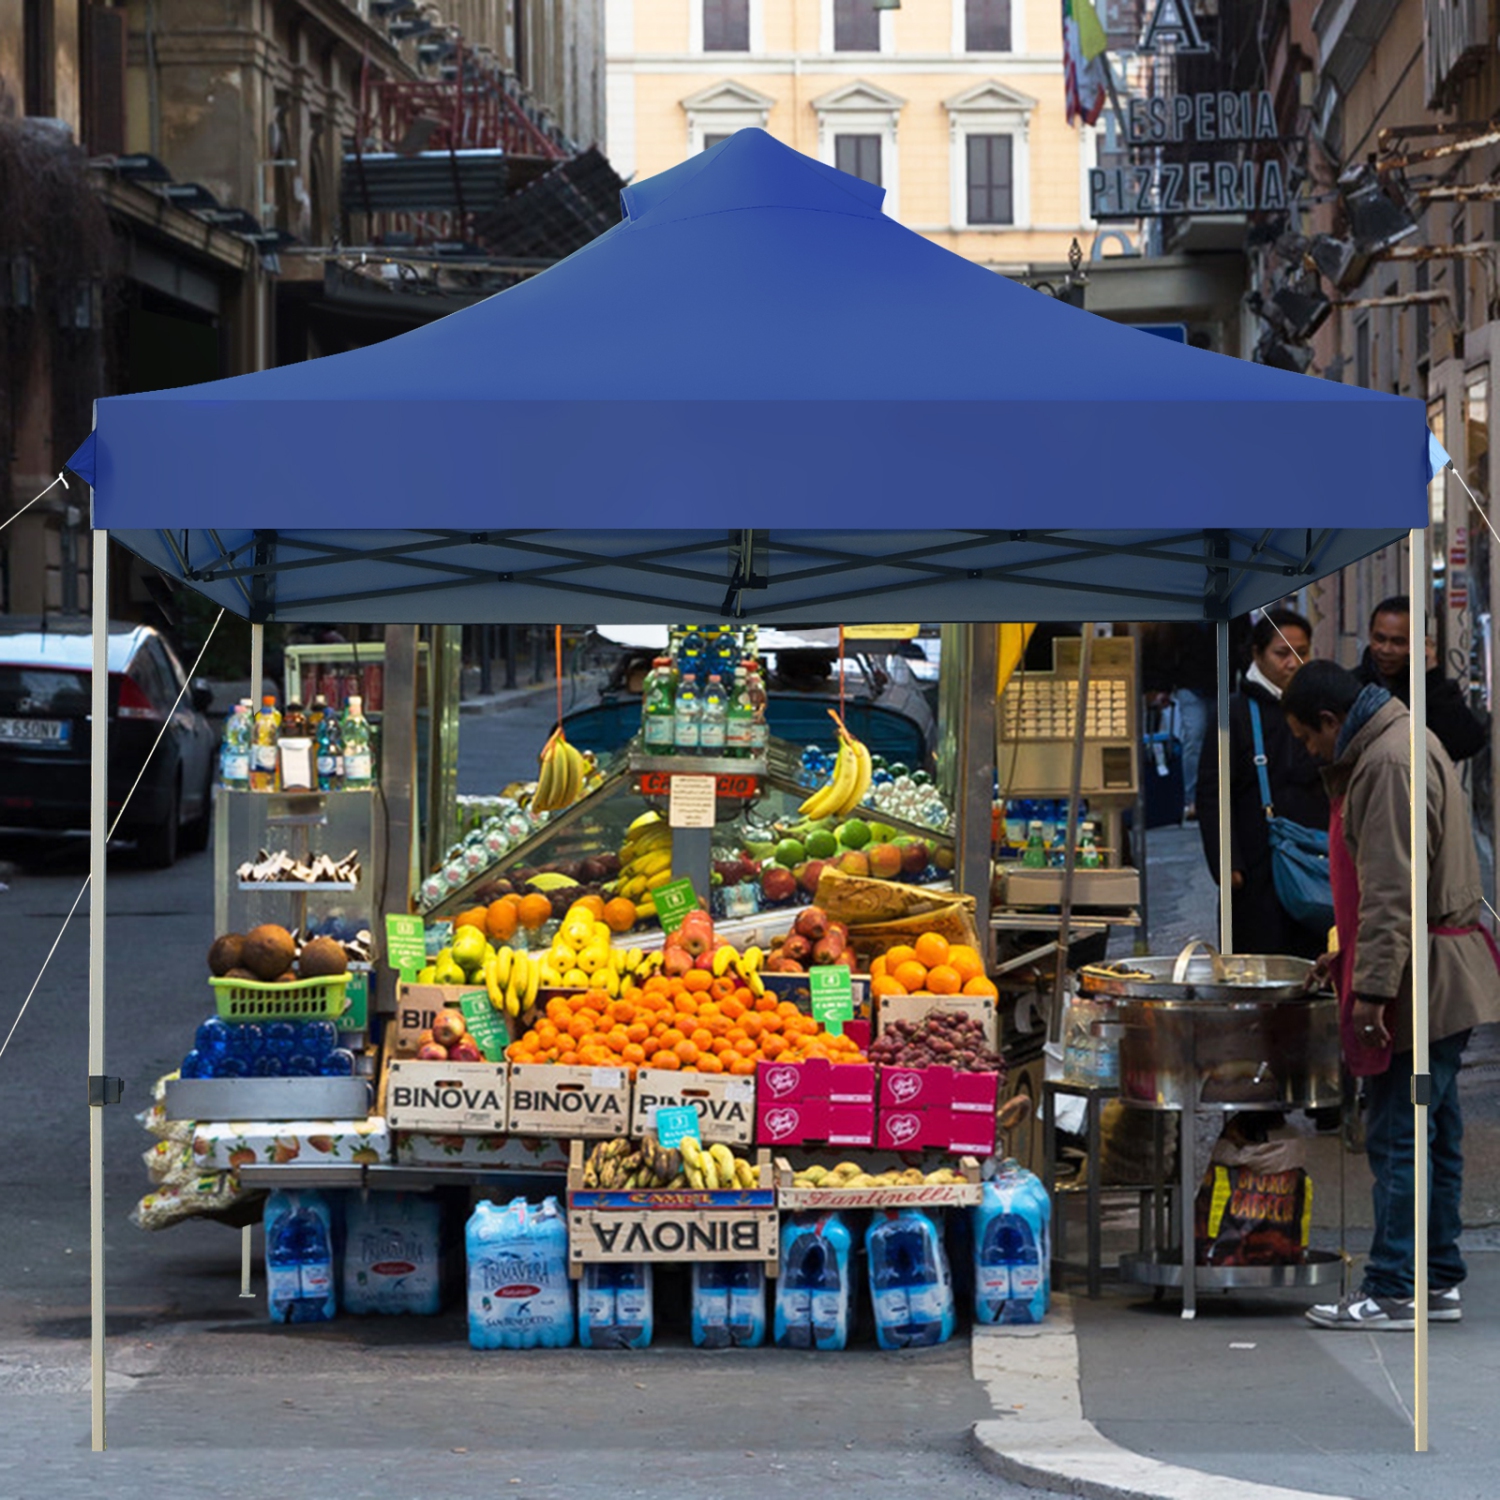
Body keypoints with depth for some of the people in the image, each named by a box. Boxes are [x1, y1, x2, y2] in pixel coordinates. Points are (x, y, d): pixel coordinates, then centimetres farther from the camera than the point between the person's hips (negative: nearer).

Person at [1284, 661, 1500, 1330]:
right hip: (1446, 984, 11)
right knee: (1435, 1135, 13)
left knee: (1397, 1138, -7)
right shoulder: (1403, 744, 18)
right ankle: (1438, 1281, 17)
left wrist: (1373, 986, -24)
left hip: (1420, 983, -11)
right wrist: (1351, 954, 26)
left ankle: (1393, 1293, -5)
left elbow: (1392, 889, -23)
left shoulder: (1389, 762, -16)